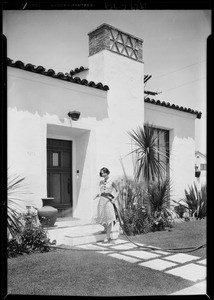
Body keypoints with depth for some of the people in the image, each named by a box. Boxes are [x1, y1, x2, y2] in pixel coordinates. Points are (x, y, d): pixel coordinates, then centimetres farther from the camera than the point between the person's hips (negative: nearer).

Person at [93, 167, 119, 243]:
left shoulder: (111, 182, -4)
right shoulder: (101, 182, 11)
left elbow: (117, 191, 0)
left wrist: (114, 198, -13)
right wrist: (97, 195, 3)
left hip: (108, 201, -5)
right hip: (101, 201, 6)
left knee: (108, 220, -5)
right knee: (102, 220, 6)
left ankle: (107, 238, 1)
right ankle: (108, 236, 23)